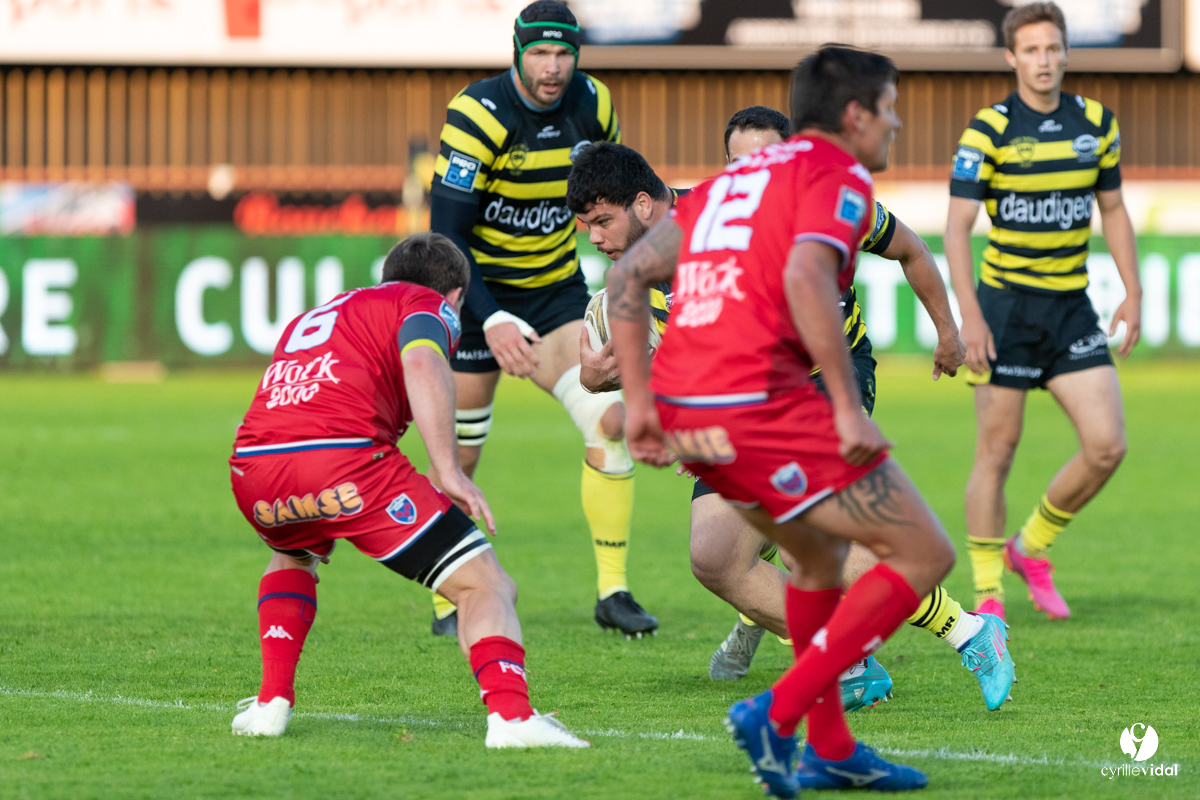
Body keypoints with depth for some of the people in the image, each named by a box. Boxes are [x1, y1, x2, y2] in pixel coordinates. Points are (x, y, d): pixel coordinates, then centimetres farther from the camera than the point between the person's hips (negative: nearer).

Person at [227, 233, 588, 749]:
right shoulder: (429, 304, 16)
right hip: (343, 456, -6)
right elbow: (422, 363, -7)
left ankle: (271, 703, 26)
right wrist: (449, 472, -11)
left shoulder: (316, 315, 37)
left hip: (251, 471, 6)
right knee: (484, 585, -1)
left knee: (291, 557, 40)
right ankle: (510, 714, -25)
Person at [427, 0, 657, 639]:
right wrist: (492, 321, -29)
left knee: (611, 420, -14)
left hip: (555, 288, 4)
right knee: (460, 455, -1)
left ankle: (612, 591, -6)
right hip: (477, 294, -4)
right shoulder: (478, 115, -21)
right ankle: (449, 600, 19)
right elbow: (445, 234, -22)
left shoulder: (592, 104, -6)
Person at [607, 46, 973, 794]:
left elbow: (628, 276, 20)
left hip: (683, 412, 9)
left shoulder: (730, 180, 24)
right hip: (760, 405, -9)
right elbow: (805, 278, -20)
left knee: (821, 551, 29)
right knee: (925, 555, 0)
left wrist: (639, 401, 18)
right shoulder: (838, 174, 0)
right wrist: (850, 409, -19)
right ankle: (778, 714, -8)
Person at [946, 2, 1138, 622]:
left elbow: (1113, 210, 16)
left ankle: (1031, 549, 17)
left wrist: (1132, 293, 9)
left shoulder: (1096, 123, 5)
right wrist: (969, 315, -20)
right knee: (997, 450, -1)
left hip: (1072, 308, 4)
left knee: (1106, 447, -5)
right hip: (1006, 305, -4)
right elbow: (957, 225, -11)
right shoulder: (988, 131, -9)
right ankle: (987, 594, 9)